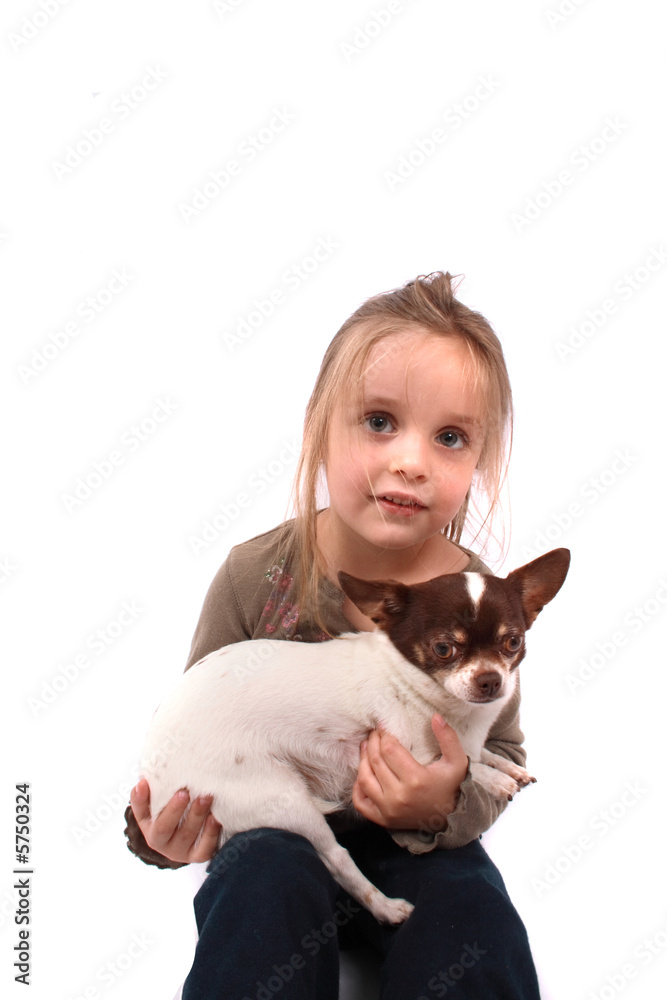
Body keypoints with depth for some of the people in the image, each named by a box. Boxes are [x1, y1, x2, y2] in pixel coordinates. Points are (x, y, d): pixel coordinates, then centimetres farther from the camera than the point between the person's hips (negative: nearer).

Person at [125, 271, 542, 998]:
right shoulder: (255, 575, -15)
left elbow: (502, 754, -1)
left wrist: (447, 807, -24)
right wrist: (165, 821, -24)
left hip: (419, 846, 1)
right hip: (277, 824, 0)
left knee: (470, 910, -26)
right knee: (267, 883, -32)